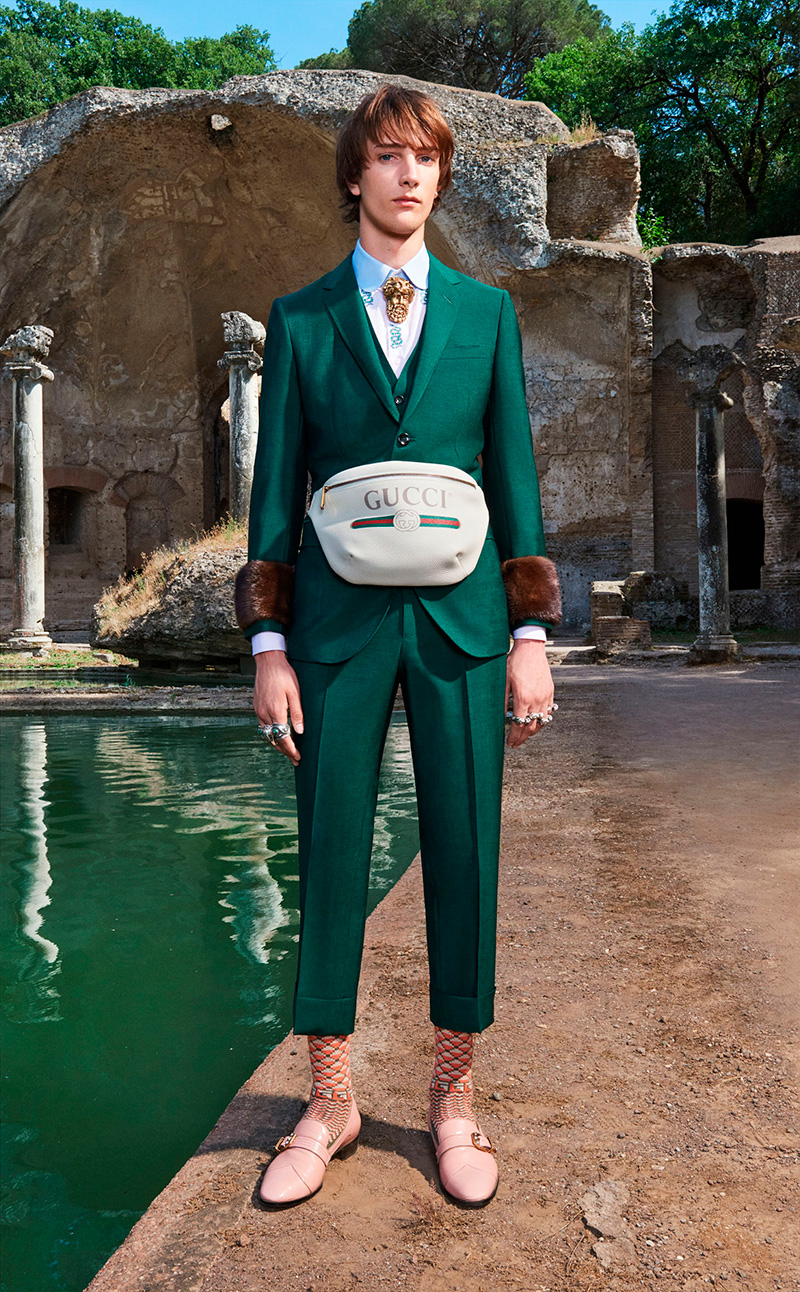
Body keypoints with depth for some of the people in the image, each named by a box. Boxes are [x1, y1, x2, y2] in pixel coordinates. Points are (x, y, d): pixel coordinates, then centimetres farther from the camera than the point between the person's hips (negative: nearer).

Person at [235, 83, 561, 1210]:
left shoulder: (486, 313, 11)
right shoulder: (300, 321, 9)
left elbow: (515, 473, 8)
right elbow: (277, 484, 5)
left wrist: (531, 632, 0)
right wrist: (270, 645, -2)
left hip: (460, 613, 1)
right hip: (340, 612, 0)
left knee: (464, 851, 3)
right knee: (332, 851, 2)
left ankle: (455, 1102, 20)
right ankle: (330, 1100, 19)